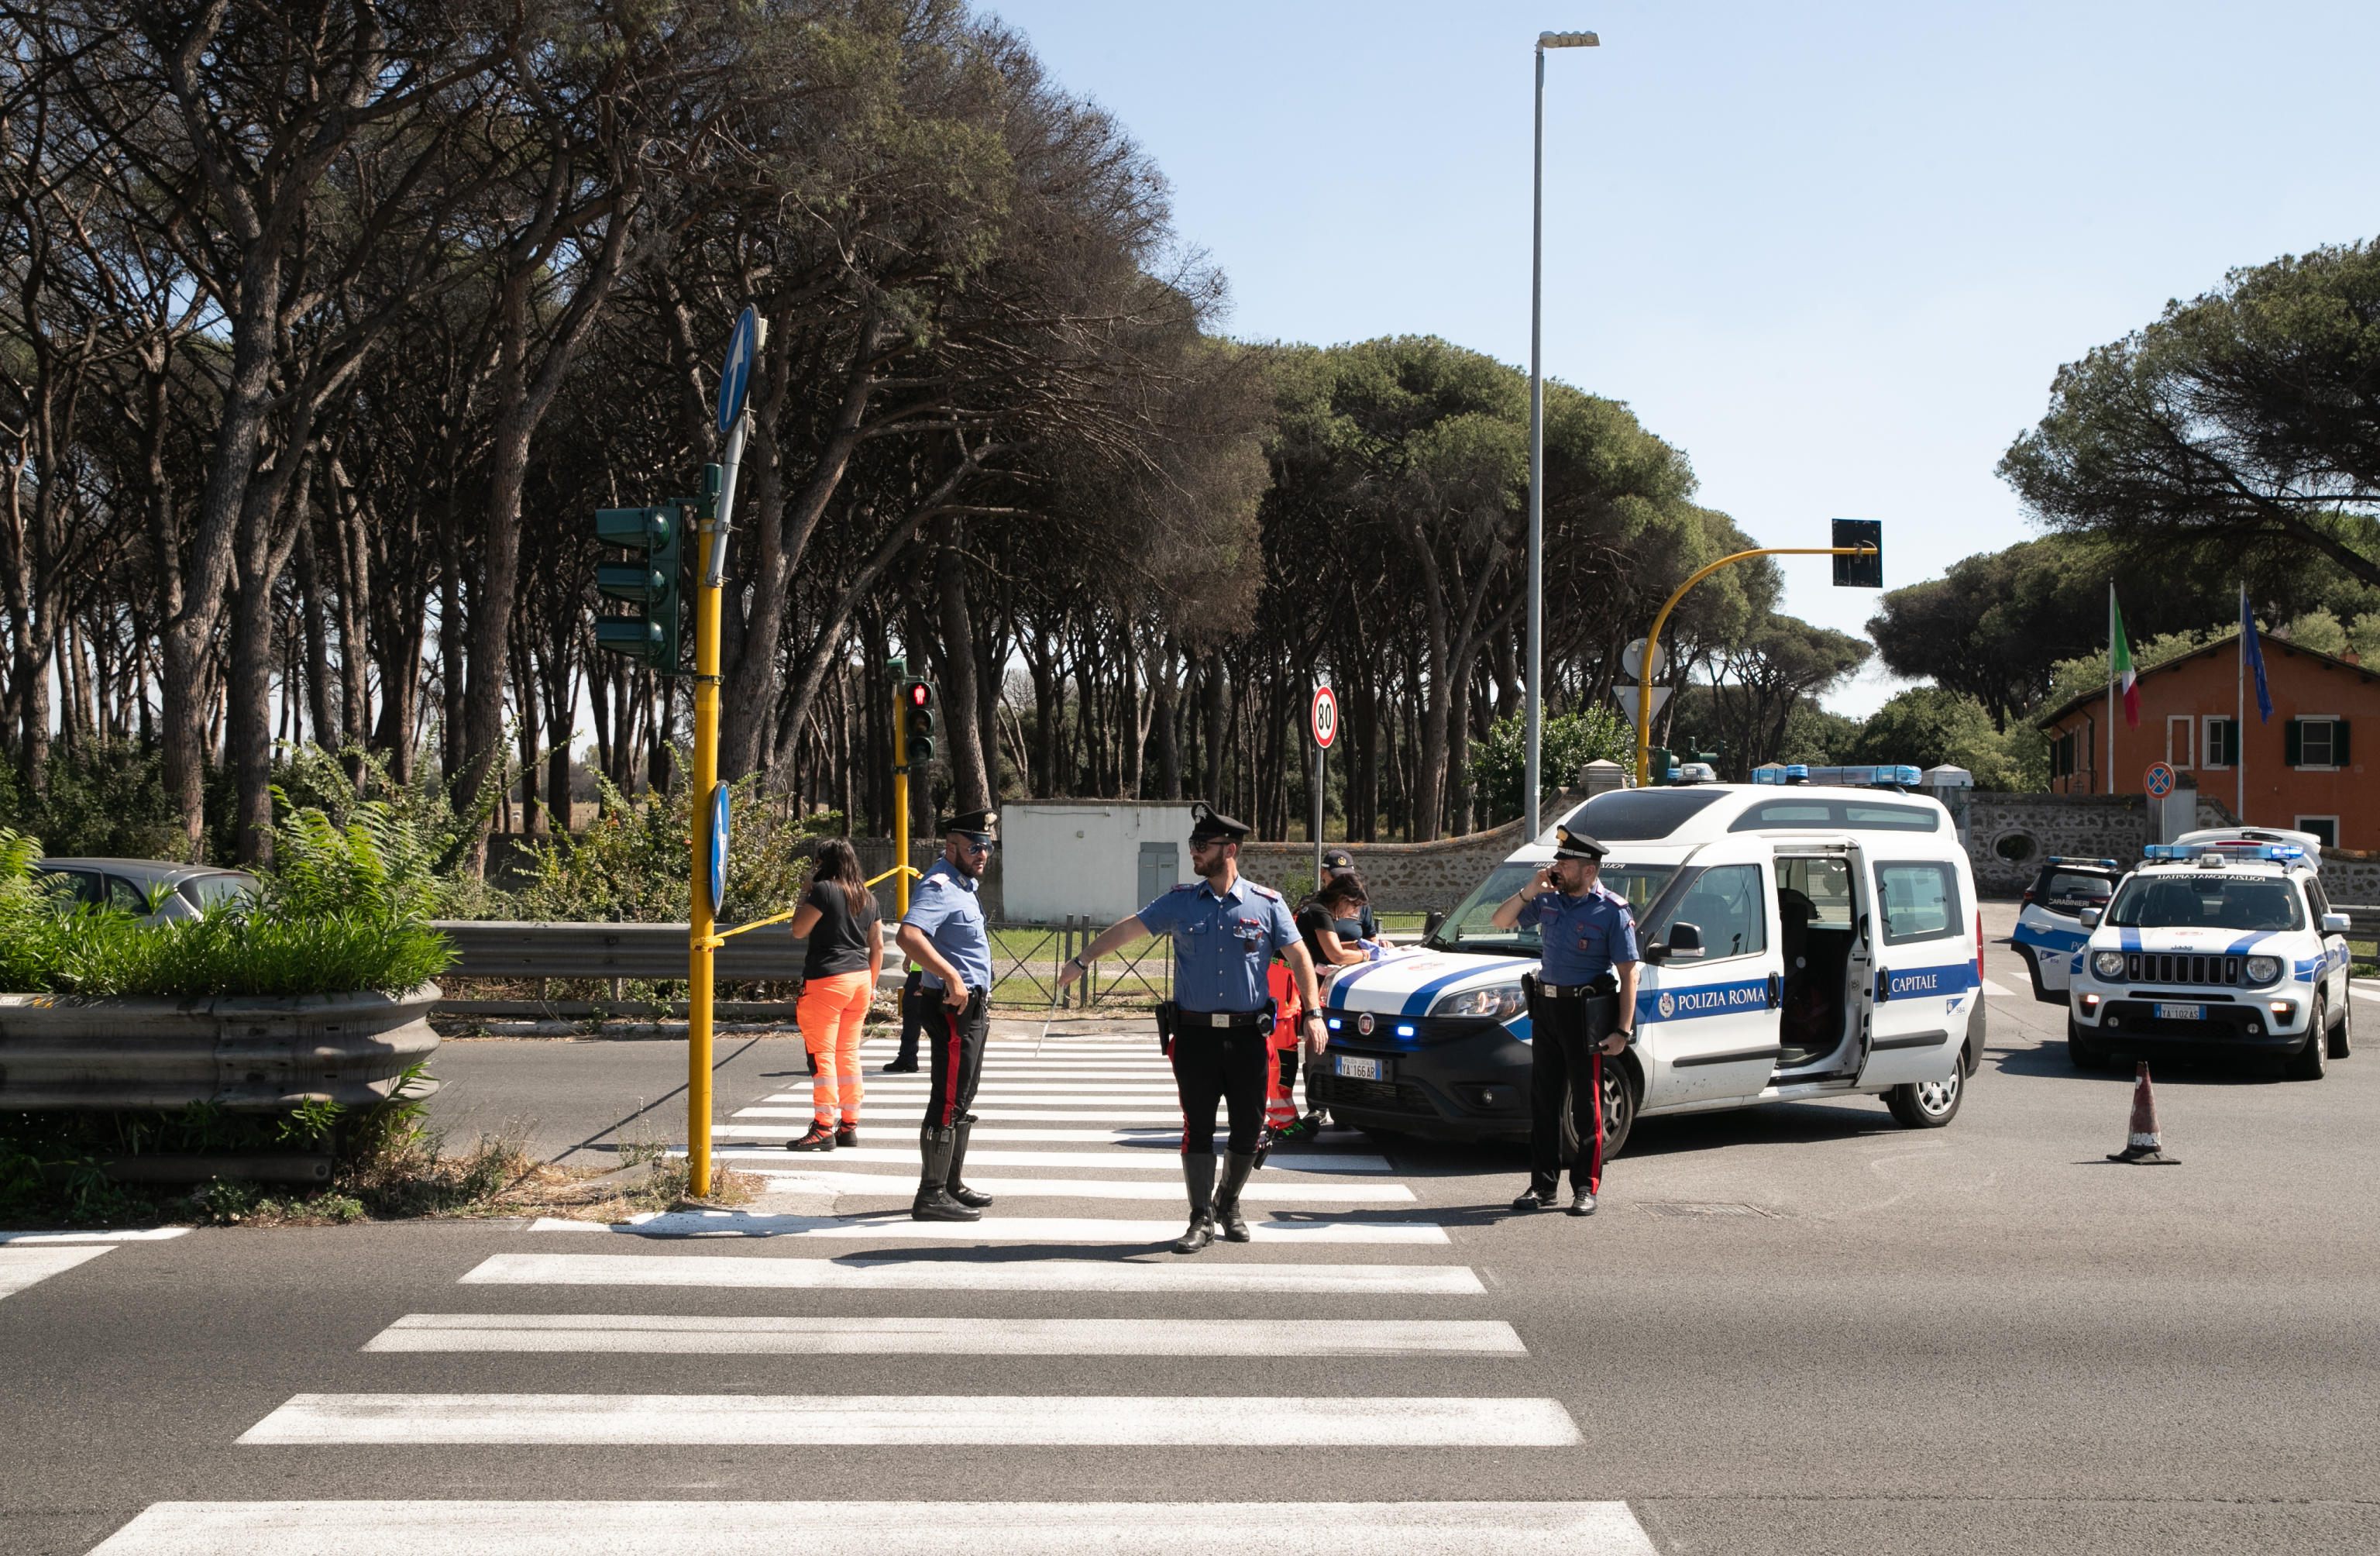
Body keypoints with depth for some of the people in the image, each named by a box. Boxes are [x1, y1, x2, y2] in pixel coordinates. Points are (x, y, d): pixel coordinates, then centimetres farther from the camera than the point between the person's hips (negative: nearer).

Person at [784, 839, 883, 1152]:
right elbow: (877, 945, 14)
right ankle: (849, 1126, 16)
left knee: (822, 1054, -5)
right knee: (849, 1053, 13)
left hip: (827, 979, -7)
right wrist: (871, 986, 21)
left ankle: (823, 1129, -7)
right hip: (860, 978, 7)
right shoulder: (867, 897, 11)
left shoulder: (824, 889, -10)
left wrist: (805, 892, 0)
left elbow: (798, 930, -8)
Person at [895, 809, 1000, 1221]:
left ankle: (952, 1185, 27)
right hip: (953, 1007, -11)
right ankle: (931, 1196, -6)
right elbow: (908, 936, -34)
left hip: (971, 1006, 11)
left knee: (962, 1100, 17)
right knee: (948, 1102, -9)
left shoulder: (963, 885, 17)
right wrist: (951, 977, -35)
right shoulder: (938, 887, -17)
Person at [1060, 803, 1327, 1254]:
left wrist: (1313, 1012, -4)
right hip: (1194, 1034, 0)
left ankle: (1228, 1205, 28)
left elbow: (1298, 957, 4)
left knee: (1248, 1129, 5)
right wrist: (1081, 961, 2)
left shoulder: (1266, 903, 2)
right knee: (1198, 1128, -1)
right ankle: (1201, 1220, 9)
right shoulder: (1180, 902, 5)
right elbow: (1126, 929, 7)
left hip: (1248, 1035, 0)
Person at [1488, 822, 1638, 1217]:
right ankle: (1542, 1186, 17)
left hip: (1585, 1012, -6)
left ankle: (1586, 1188, 8)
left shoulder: (1612, 911, -9)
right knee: (1543, 1102, 9)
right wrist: (1529, 891, -4)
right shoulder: (1549, 900, 6)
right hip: (1545, 1007, 6)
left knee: (1587, 1106, 0)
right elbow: (1501, 921, 14)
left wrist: (1622, 1029, -16)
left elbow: (1629, 973, -10)